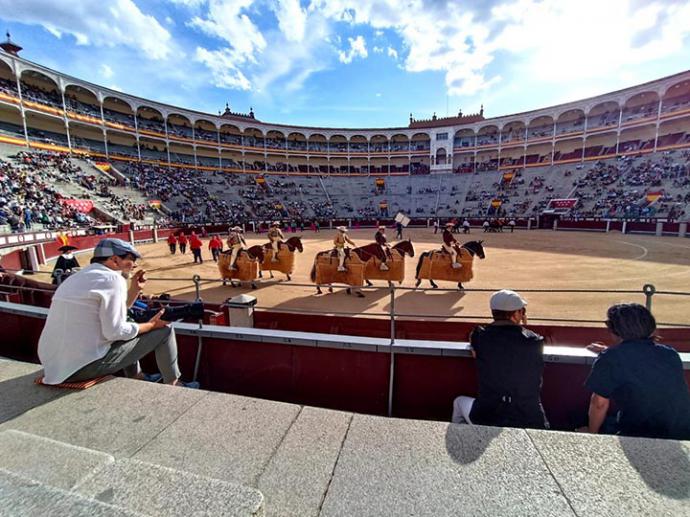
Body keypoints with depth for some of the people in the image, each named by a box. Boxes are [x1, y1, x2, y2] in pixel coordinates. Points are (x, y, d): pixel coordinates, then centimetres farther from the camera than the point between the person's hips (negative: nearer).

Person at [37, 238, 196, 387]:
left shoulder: (78, 276, 12)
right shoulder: (112, 279, -16)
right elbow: (115, 332, -19)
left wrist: (135, 289, 11)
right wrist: (151, 325, -5)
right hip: (84, 367, -9)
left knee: (126, 327, 30)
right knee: (164, 331, -2)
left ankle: (137, 378, 37)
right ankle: (173, 384, 15)